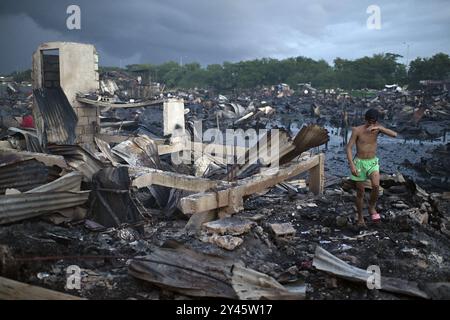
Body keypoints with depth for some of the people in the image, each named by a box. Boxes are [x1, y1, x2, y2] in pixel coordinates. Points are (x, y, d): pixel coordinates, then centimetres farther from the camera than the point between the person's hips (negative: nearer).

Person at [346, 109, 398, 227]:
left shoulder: (378, 128, -2)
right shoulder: (357, 130, -11)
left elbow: (394, 134, -15)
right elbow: (349, 148, -11)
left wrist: (379, 128, -27)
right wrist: (351, 165, -21)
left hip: (373, 162, 1)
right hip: (359, 163, -1)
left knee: (376, 185, -26)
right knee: (360, 192, 4)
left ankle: (372, 207, 0)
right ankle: (360, 218, 23)